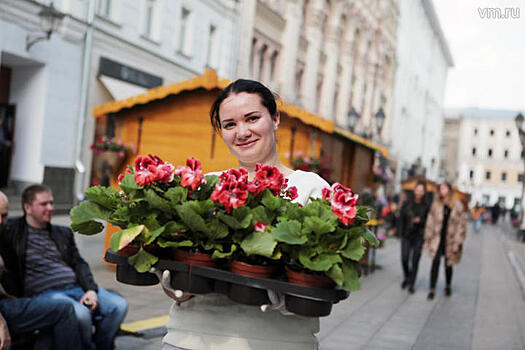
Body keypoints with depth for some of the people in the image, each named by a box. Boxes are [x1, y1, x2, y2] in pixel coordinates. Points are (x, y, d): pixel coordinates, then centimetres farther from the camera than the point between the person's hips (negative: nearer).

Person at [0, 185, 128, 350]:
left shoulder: (64, 233, 23)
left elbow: (79, 264, 18)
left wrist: (91, 290, -1)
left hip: (76, 287, 6)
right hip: (44, 292, -6)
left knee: (119, 305, -16)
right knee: (81, 313, -35)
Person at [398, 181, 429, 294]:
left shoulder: (426, 206, 0)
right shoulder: (407, 203, 3)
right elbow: (401, 219, 7)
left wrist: (420, 221, -14)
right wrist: (401, 234, 5)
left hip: (419, 237, -1)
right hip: (407, 236, 1)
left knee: (415, 261, 0)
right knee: (404, 259, -3)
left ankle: (411, 284, 12)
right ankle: (407, 277, 26)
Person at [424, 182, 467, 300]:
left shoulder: (458, 206, -3)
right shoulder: (436, 205, 2)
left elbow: (461, 224, -3)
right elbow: (430, 223, 6)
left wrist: (457, 242, -8)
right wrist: (427, 240, 5)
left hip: (450, 240, 0)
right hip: (437, 240, 0)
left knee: (448, 265, 11)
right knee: (435, 262, -13)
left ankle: (448, 286, 36)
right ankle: (432, 290, -9)